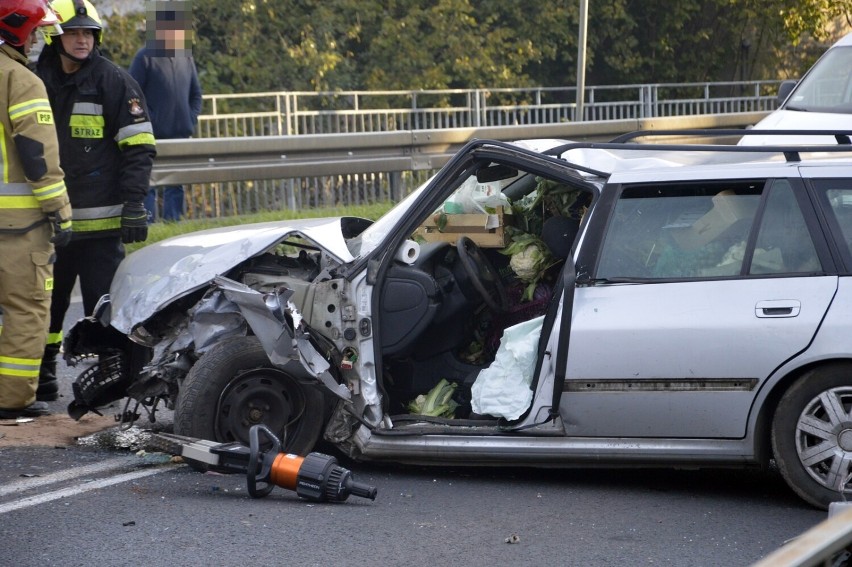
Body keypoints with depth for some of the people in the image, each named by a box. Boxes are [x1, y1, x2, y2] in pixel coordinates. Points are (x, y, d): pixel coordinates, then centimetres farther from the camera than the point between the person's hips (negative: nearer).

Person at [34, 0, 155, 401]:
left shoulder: (114, 81, -2)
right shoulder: (38, 81, 10)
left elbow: (139, 148, -4)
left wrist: (133, 206, -12)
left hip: (100, 220, -4)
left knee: (103, 308, -2)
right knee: (44, 305, 10)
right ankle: (41, 379, 20)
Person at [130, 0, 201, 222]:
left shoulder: (186, 57, 11)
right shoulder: (145, 57, -6)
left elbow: (195, 93, 18)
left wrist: (191, 120, 5)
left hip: (180, 135, 6)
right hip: (152, 137, -5)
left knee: (176, 186, 10)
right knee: (148, 185, -4)